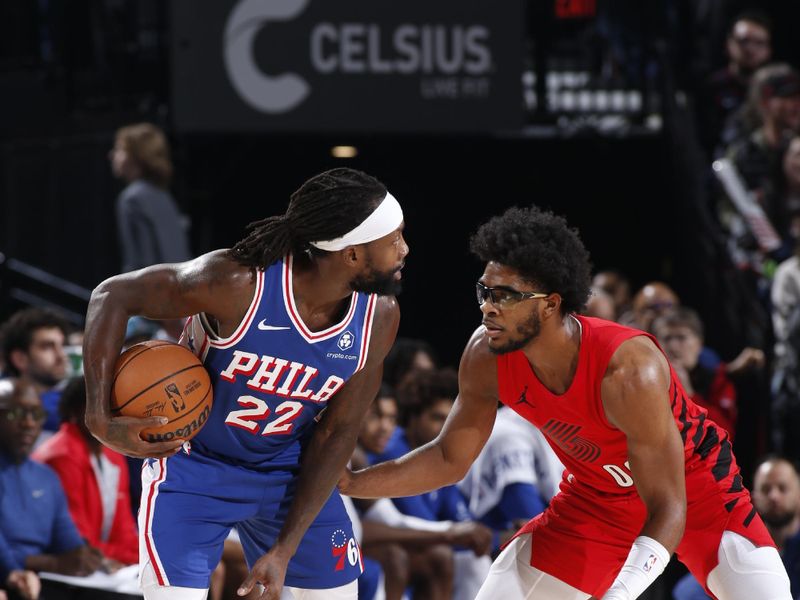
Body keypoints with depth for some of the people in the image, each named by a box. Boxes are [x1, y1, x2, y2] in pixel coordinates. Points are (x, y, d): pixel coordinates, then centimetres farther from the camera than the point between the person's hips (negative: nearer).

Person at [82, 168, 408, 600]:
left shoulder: (379, 318, -17)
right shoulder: (240, 283, -32)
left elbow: (337, 432, -7)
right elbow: (113, 296, -22)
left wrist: (285, 550, -11)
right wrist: (100, 419, -29)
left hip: (289, 469, 5)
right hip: (193, 463, -5)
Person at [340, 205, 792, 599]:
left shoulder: (628, 370, -37)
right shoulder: (487, 358, -20)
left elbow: (668, 509, -34)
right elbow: (450, 459, -4)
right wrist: (351, 483, -17)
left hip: (695, 485, -5)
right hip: (597, 497, 5)